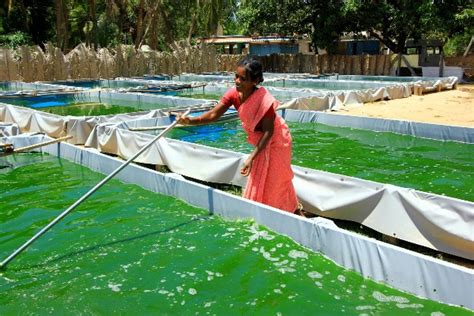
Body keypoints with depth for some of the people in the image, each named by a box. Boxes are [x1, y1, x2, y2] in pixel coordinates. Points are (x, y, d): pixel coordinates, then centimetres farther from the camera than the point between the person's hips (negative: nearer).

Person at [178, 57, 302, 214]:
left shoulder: (264, 100, -35)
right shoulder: (233, 93, -17)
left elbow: (268, 132, -29)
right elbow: (213, 114, -23)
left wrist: (252, 157, -34)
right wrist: (191, 120, -40)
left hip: (275, 141, -7)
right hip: (261, 141, 8)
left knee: (273, 182, 4)